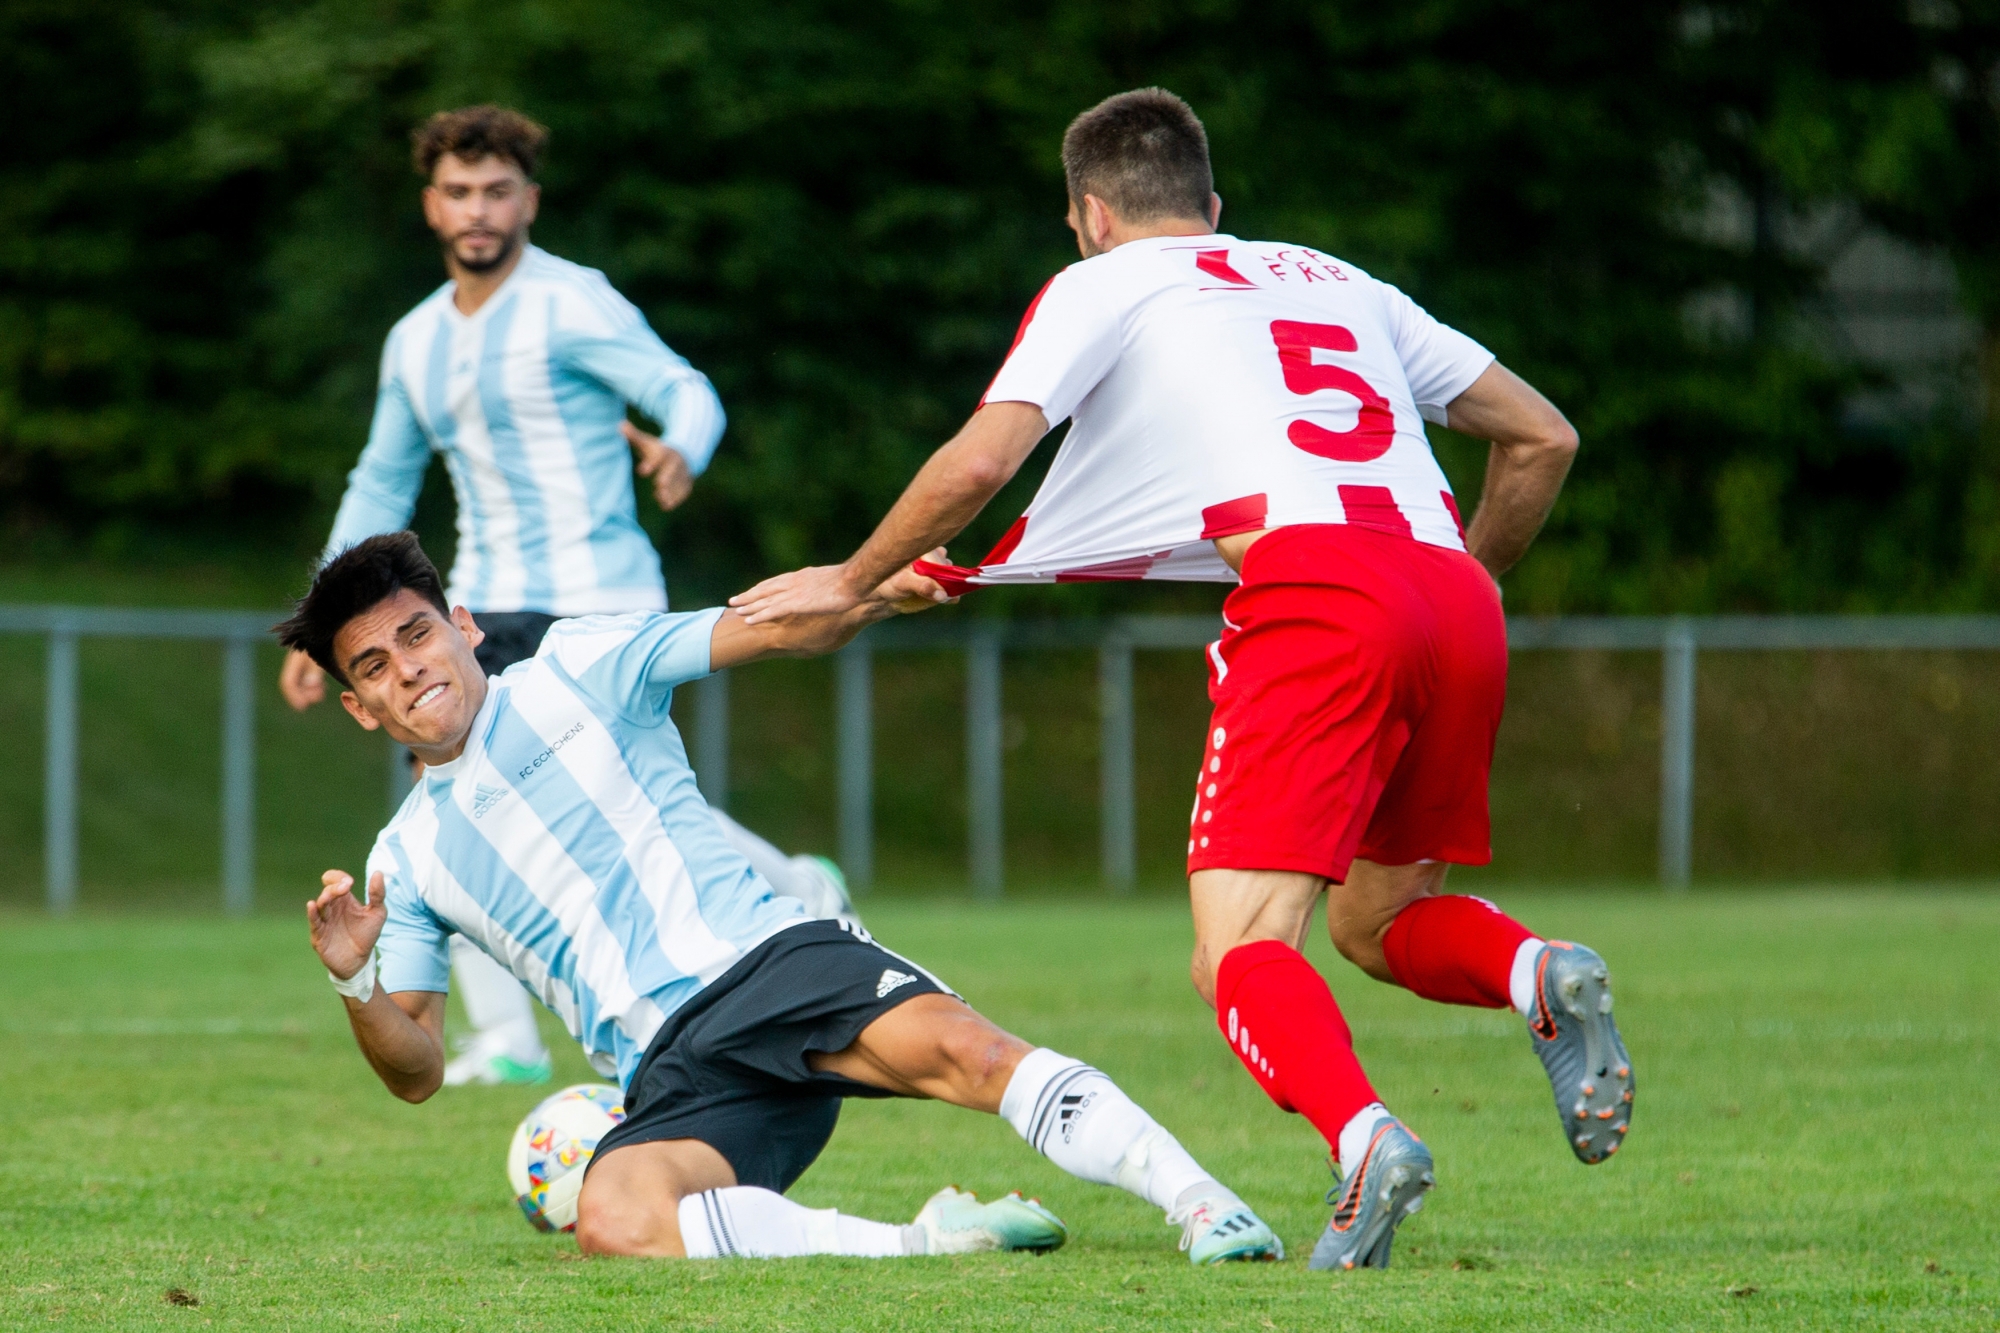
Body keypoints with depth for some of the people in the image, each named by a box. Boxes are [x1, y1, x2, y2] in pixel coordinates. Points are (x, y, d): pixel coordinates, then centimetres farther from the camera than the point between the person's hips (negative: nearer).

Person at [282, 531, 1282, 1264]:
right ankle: (926, 1240, -30)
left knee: (957, 1050, -33)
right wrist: (358, 984, -2)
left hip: (767, 957, -2)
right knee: (613, 1222, -33)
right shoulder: (406, 858, 19)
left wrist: (882, 593, -18)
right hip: (673, 1081, 2)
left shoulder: (578, 669, 11)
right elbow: (416, 1070, 19)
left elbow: (768, 630, 3)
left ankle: (1202, 1206, -33)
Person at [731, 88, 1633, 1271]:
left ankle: (1365, 1138, -37)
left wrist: (853, 583, 19)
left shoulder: (1106, 286, 17)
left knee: (1242, 952, -8)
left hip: (1314, 584, -6)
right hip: (1454, 593, 6)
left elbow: (979, 463, 5)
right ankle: (1541, 976, -9)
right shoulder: (1341, 284, 31)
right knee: (1375, 922, 22)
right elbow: (1542, 438, 29)